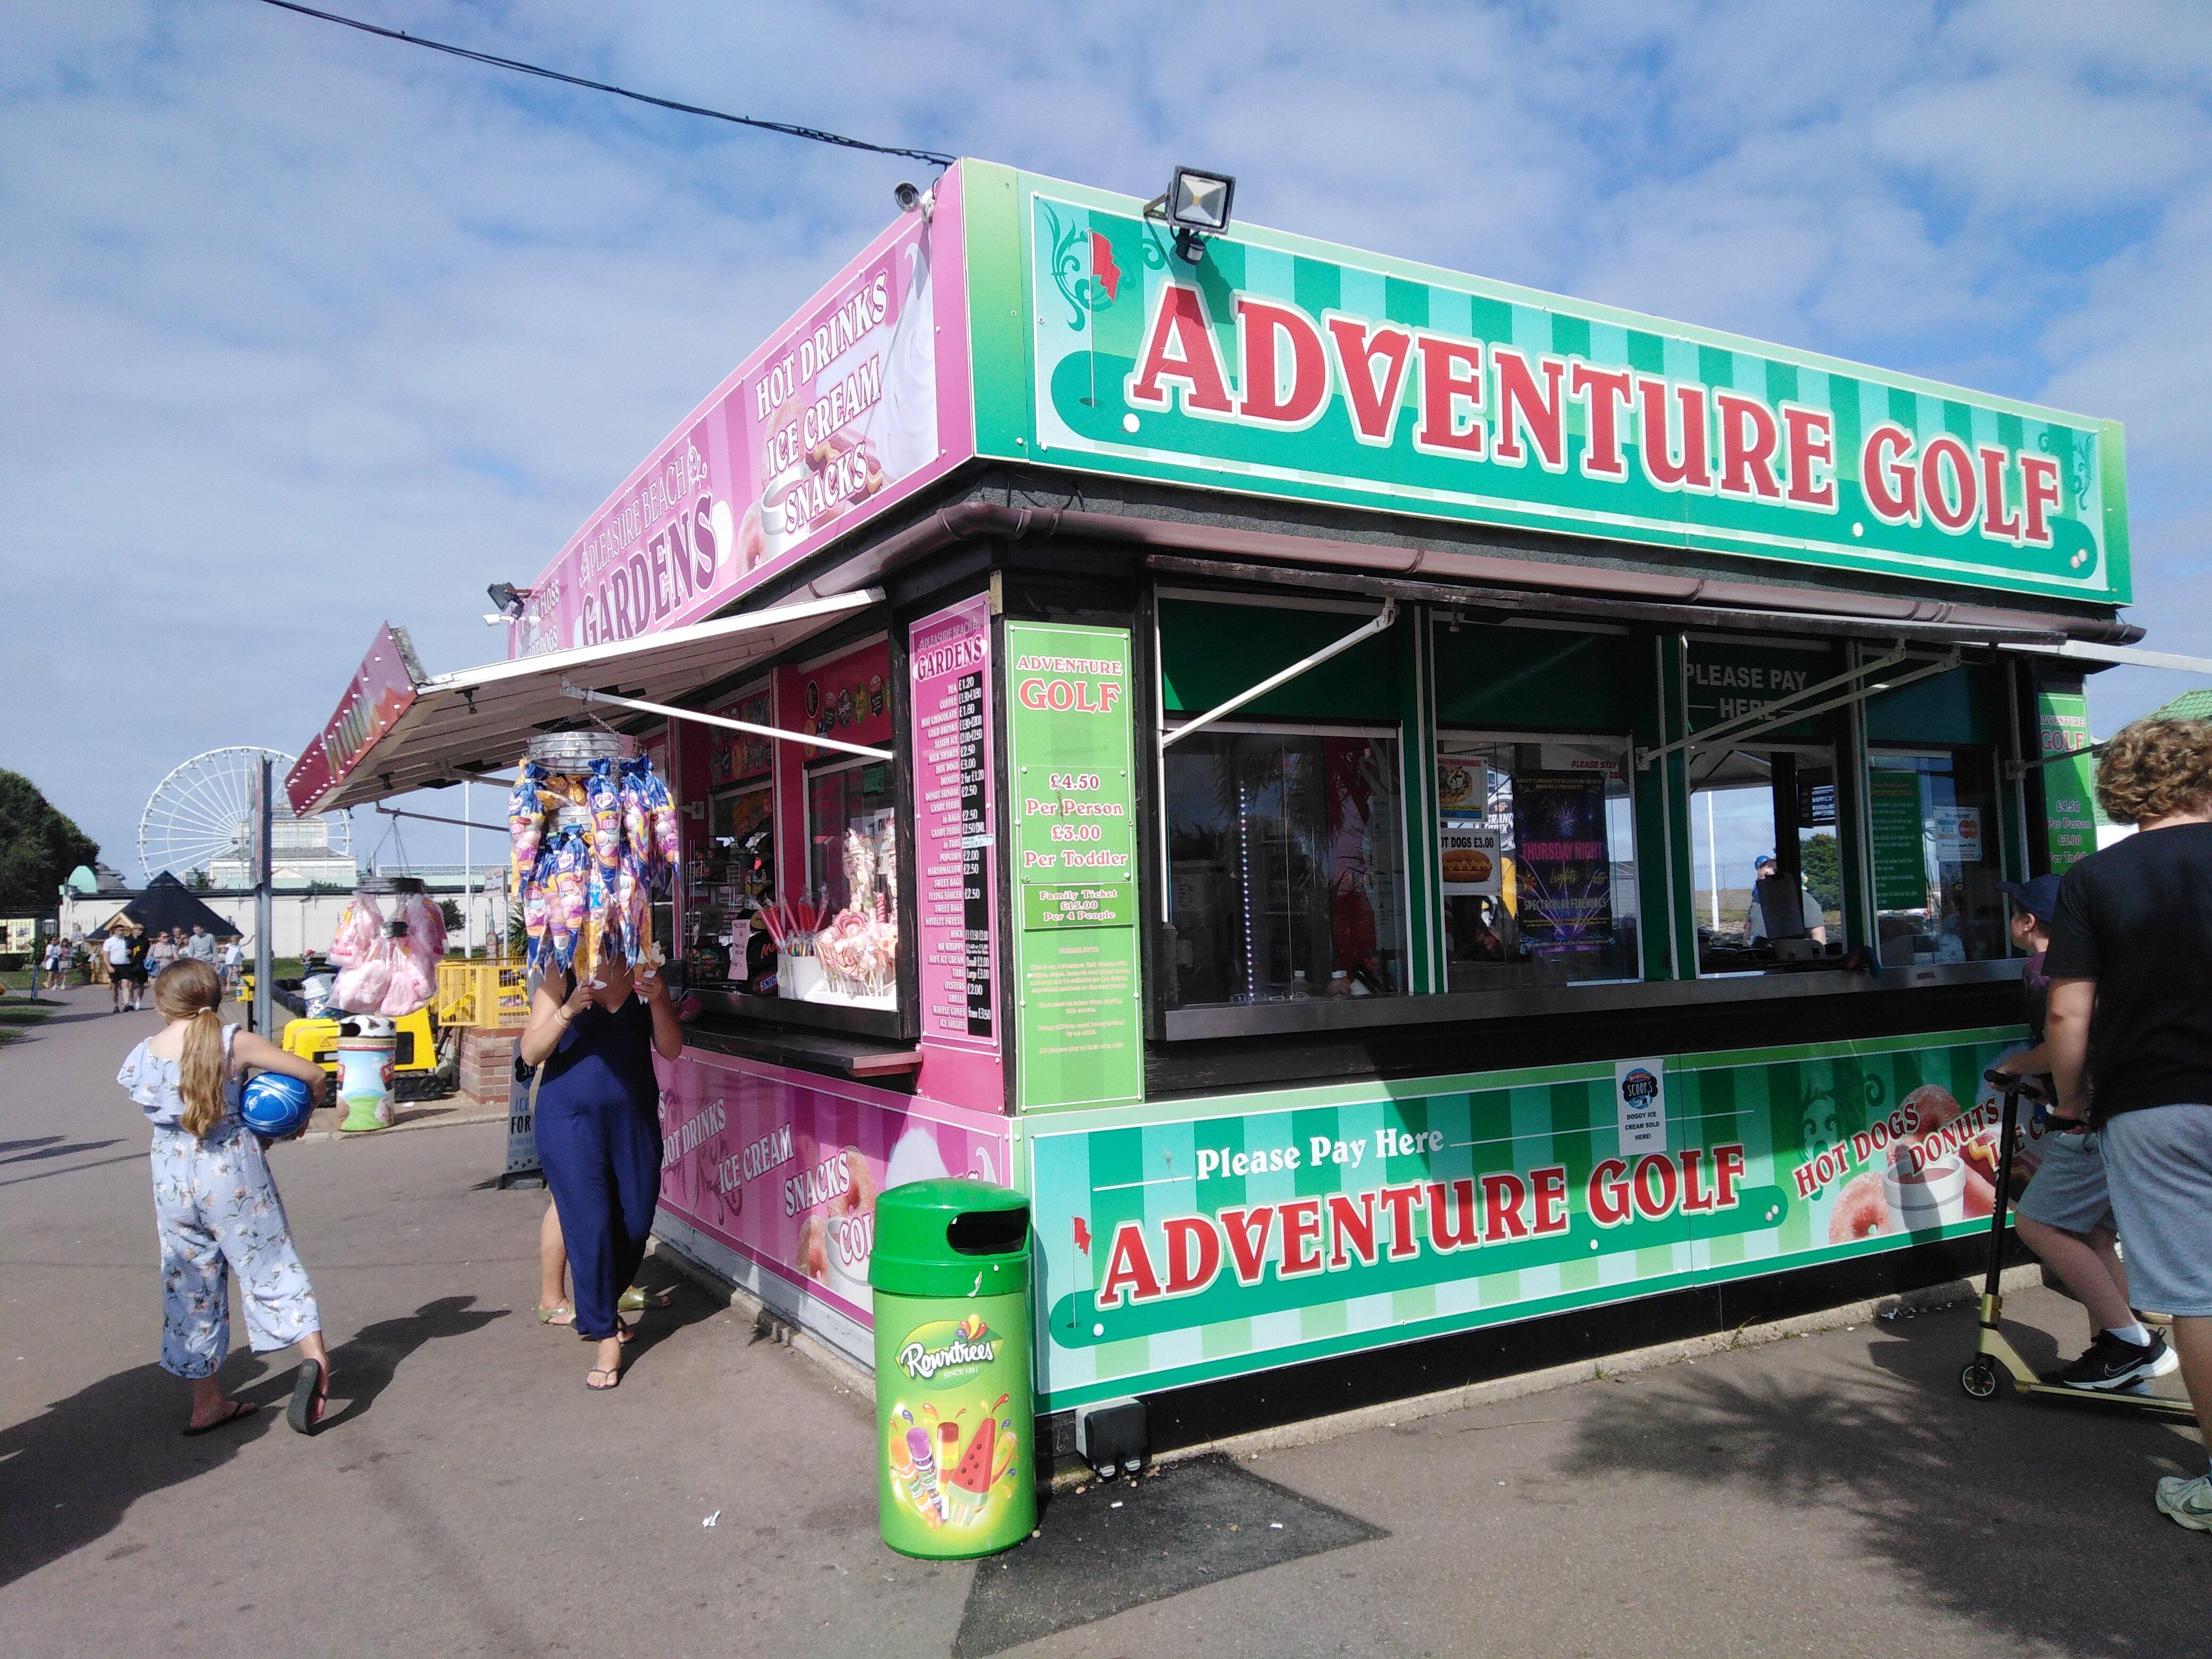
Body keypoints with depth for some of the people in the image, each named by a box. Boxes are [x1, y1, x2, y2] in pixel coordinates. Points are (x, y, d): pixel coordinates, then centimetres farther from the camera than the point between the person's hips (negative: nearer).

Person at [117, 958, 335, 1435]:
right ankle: (314, 1356, -16)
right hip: (234, 1168, -2)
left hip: (172, 1176, 2)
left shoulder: (144, 1054, -2)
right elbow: (313, 1074, -7)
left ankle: (207, 1401, 20)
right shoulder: (236, 1042, -7)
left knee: (190, 1284, 13)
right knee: (271, 1265, 4)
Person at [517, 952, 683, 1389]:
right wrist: (568, 1011, -22)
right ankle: (606, 1337, 6)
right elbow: (531, 1053, -7)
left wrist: (657, 1003, -17)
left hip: (635, 1117, 3)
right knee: (590, 1226, -6)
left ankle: (602, 1306, 35)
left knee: (635, 1224, 8)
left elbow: (671, 1050, 0)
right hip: (571, 1119, -3)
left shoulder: (646, 977, 4)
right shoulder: (562, 978, -3)